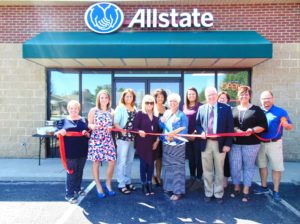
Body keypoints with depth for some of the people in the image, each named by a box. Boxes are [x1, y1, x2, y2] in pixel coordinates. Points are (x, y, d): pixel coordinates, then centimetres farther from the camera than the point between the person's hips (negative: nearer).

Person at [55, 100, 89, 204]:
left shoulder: (84, 120, 9)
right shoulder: (63, 121, 3)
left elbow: (90, 134, 10)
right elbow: (56, 134, 0)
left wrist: (87, 133, -12)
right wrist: (60, 132, -22)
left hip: (82, 151, 4)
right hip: (70, 152, -3)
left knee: (79, 171, 15)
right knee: (71, 172, -3)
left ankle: (77, 189, 33)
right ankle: (69, 194, 8)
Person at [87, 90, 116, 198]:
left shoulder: (111, 111, 7)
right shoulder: (93, 110, -1)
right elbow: (89, 124, 2)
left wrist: (111, 128, -7)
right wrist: (93, 126, -19)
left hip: (108, 139, 3)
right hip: (96, 139, -2)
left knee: (112, 161, -3)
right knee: (96, 162, 3)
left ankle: (108, 184, 20)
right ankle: (99, 187, 19)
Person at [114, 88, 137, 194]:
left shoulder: (135, 109, 12)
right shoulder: (120, 108, -3)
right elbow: (115, 123, -12)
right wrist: (122, 130, -27)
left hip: (133, 137, 6)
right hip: (123, 137, -5)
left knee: (130, 161, 13)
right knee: (122, 161, -1)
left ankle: (128, 181, 26)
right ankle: (121, 184, 8)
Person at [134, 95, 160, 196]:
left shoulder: (155, 115, 9)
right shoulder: (139, 114, -5)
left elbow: (157, 129, 10)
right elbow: (134, 127, -11)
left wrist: (157, 140, 0)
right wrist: (139, 131, -31)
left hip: (152, 143, 4)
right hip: (142, 143, -4)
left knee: (151, 163, 8)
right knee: (143, 163, 3)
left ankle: (149, 184, 22)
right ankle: (144, 185, 17)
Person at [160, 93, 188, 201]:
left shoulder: (182, 115, -6)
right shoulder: (166, 113, 9)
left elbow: (184, 130, -12)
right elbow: (162, 126, 10)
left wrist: (174, 137, -23)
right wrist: (162, 120, -10)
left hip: (178, 145, -5)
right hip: (166, 144, 6)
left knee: (178, 167, -3)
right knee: (167, 166, 15)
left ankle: (178, 191, 6)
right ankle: (168, 187, 30)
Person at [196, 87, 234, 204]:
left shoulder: (226, 108, -1)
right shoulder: (201, 109, 6)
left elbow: (230, 127, -3)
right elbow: (197, 124, 11)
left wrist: (228, 144, -10)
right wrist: (201, 132, -11)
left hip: (220, 144, -2)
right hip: (206, 143, 2)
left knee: (219, 170, 10)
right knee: (207, 170, 11)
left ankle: (219, 194, 25)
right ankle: (208, 193, 26)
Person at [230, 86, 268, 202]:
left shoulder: (256, 110, 2)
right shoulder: (233, 110, 10)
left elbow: (263, 126, -2)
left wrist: (252, 130, -18)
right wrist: (235, 130, -14)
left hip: (251, 143, -2)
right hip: (235, 143, 2)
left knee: (248, 166, 7)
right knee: (234, 166, 4)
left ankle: (246, 191, 19)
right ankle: (236, 188, 24)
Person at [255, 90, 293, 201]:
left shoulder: (281, 111, -3)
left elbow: (290, 127, -4)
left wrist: (286, 125, -25)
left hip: (274, 144, -3)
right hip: (260, 143, 3)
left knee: (276, 167, 3)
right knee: (262, 165, 14)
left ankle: (276, 191, 17)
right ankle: (264, 187, 30)